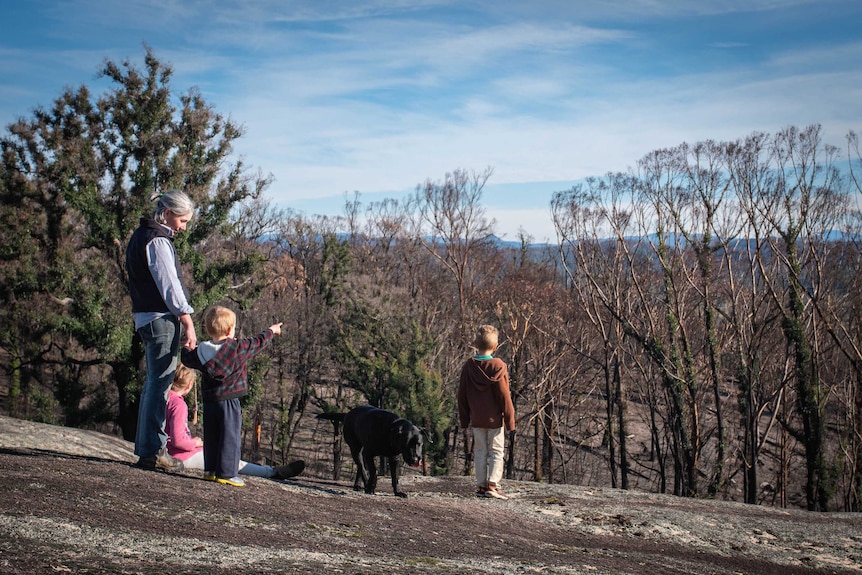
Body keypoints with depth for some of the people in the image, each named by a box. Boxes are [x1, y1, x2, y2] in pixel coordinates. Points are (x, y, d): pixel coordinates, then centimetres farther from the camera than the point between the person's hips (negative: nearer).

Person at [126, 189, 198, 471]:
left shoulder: (140, 236, 18)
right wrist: (188, 322, -16)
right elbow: (170, 285, -17)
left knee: (154, 382, 16)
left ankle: (145, 447, 22)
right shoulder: (157, 241, -13)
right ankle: (152, 451, -3)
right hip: (162, 319, -10)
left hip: (146, 318, 10)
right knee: (160, 383, -7)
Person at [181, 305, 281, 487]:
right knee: (230, 437, -1)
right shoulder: (238, 348, -11)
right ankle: (227, 473, -1)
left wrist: (186, 348, 44)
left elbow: (187, 359, 21)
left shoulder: (202, 351, 3)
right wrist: (271, 331, 21)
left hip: (208, 401, 6)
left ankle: (210, 469, 21)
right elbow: (258, 343, 2)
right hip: (229, 401, -6)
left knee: (211, 437, 15)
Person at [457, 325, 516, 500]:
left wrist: (464, 419, 14)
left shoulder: (468, 366, 1)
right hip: (495, 419, -3)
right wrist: (510, 420, -4)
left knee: (480, 452, 11)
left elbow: (462, 395, 6)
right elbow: (504, 396, -11)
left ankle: (481, 486, 10)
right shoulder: (498, 367, -12)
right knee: (496, 452, 5)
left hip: (476, 419, 3)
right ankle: (493, 485, -3)